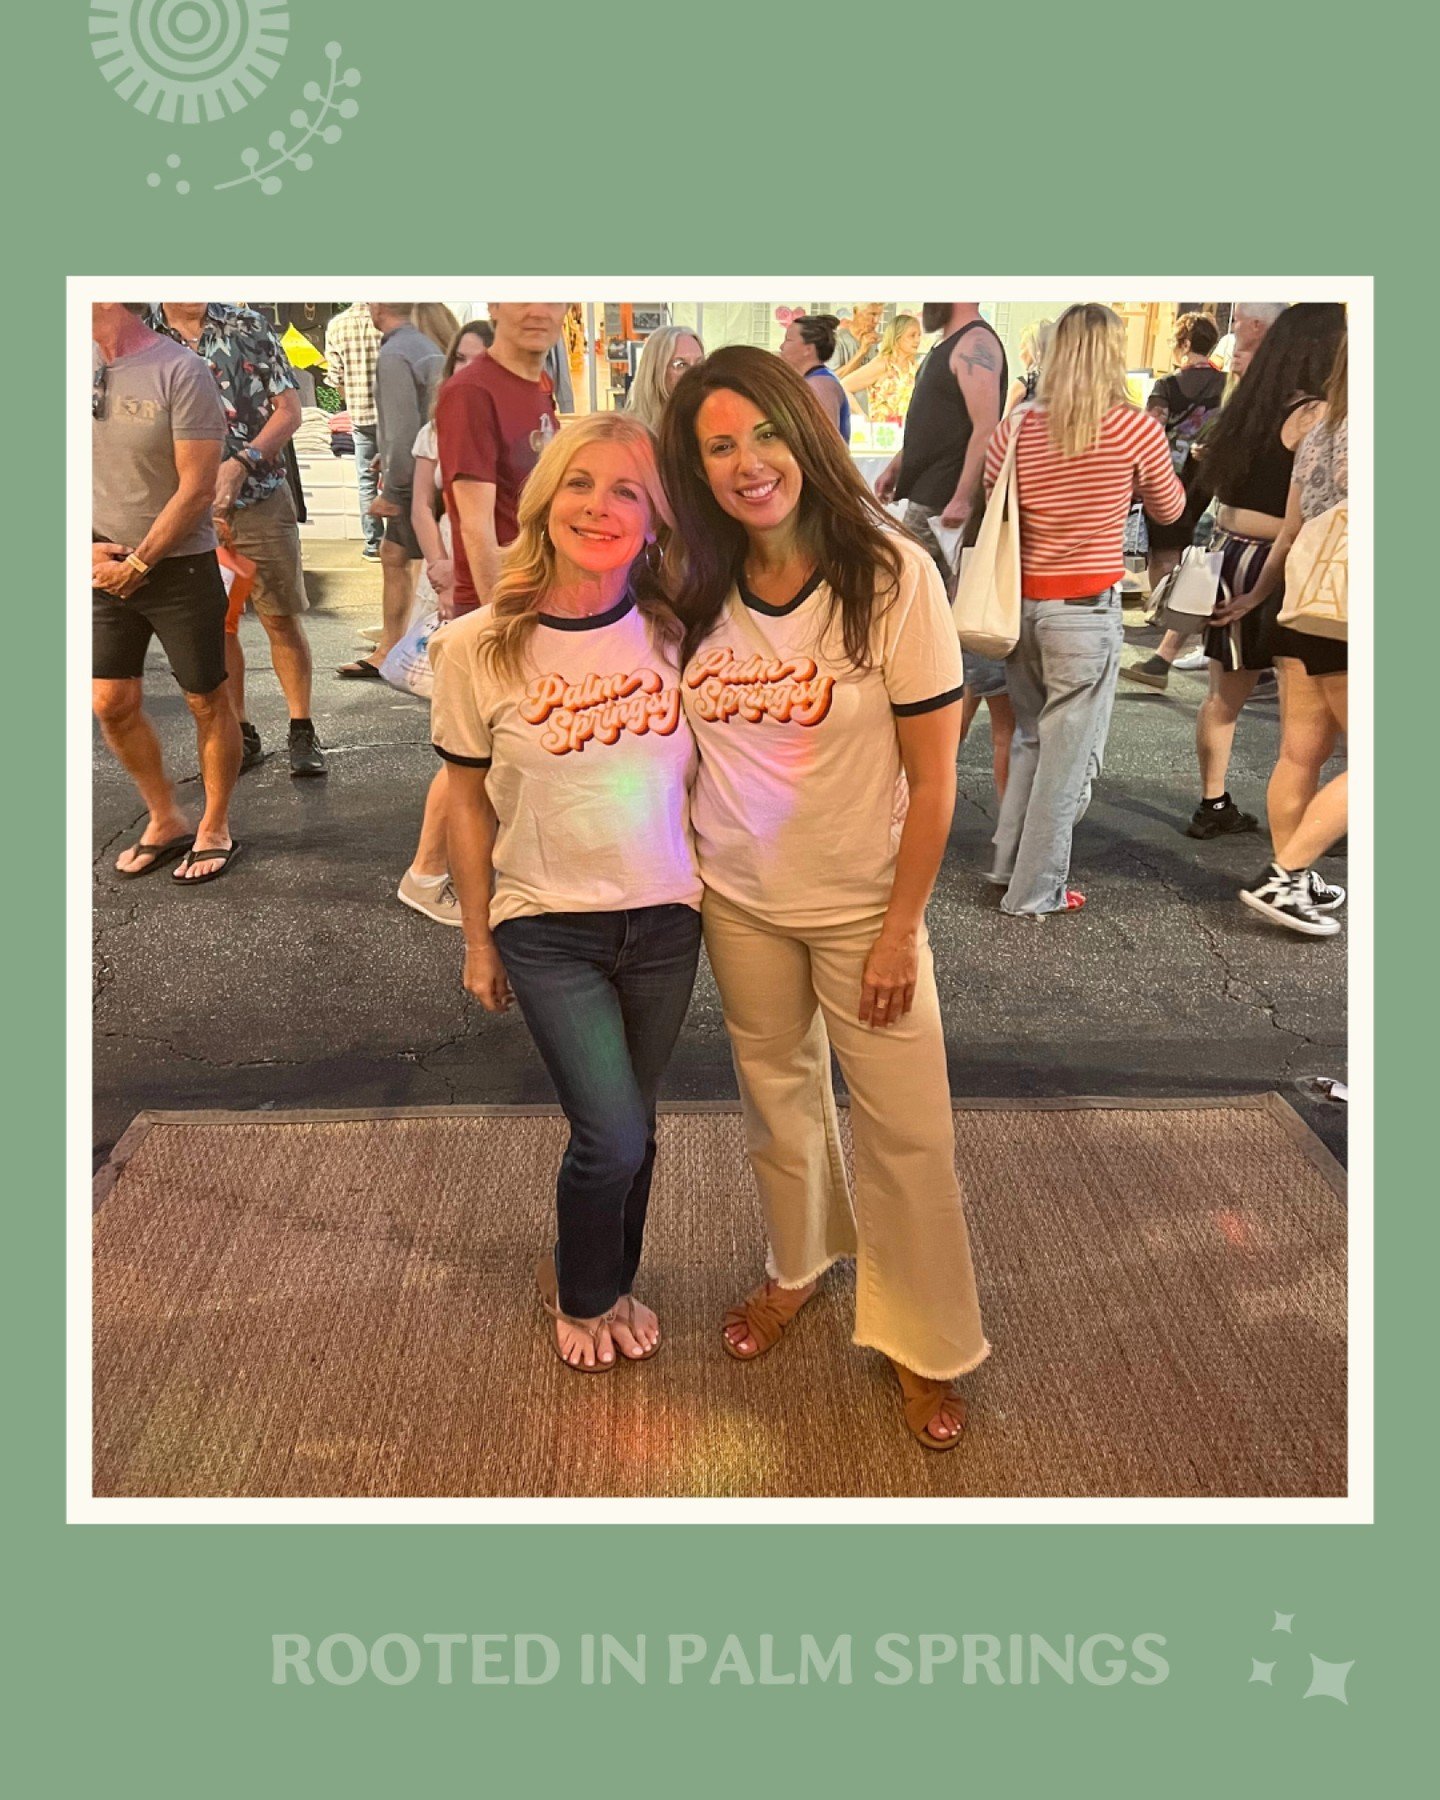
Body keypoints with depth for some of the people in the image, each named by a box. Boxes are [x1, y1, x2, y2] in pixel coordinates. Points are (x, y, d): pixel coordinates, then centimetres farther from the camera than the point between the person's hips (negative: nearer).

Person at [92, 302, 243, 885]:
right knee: (111, 704, 6)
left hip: (179, 567, -5)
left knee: (207, 701, 5)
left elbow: (197, 489, -15)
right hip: (107, 568, 5)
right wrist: (88, 548, -4)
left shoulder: (180, 371, -13)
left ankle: (215, 830, 21)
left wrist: (139, 563, -13)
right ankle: (165, 821, 24)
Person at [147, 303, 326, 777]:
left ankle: (301, 732, 13)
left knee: (282, 620, 2)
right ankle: (240, 736, 20)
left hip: (261, 500, -1)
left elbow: (289, 409, 0)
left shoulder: (250, 327, 2)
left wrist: (241, 463, -15)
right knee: (216, 627, 8)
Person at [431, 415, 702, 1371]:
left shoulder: (673, 635, -4)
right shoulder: (477, 648, -10)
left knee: (627, 1125, 15)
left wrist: (714, 896, 7)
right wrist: (478, 940, 4)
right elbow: (470, 799, -1)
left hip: (665, 921, 3)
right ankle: (581, 1296, 29)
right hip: (548, 930, -2)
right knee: (615, 1139, -4)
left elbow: (700, 775, 7)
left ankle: (606, 1280, 44)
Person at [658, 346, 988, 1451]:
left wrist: (900, 933, -13)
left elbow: (933, 777, -15)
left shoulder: (892, 575, -18)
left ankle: (923, 1340, 28)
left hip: (862, 904, -4)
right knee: (777, 1096, 21)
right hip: (737, 901, 4)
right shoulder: (698, 589, -5)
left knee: (907, 1130, 5)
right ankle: (801, 1266, 47)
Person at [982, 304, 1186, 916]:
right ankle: (1034, 892, 12)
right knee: (1068, 752, 5)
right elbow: (1169, 509, 10)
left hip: (1020, 604, 4)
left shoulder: (1015, 429, 0)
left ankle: (1009, 863, 25)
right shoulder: (1135, 429, -7)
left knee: (1031, 735, 21)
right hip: (1086, 608, -4)